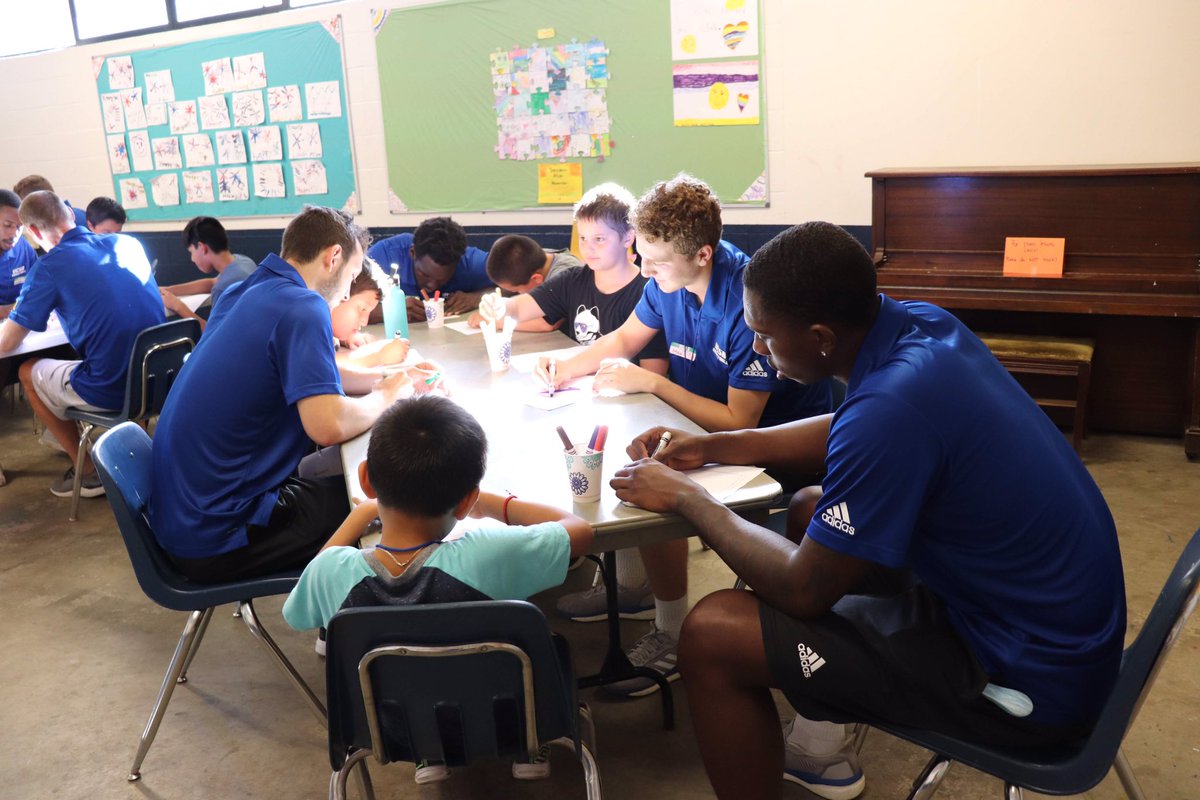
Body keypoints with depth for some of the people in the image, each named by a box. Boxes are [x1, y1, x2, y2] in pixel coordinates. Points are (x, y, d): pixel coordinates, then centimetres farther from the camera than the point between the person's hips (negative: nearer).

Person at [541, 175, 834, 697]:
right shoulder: (669, 280, -5)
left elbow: (739, 424, -26)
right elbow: (624, 339, 13)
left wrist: (651, 383, -23)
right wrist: (566, 369, -6)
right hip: (710, 418, 9)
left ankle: (673, 637, -3)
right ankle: (631, 584, 21)